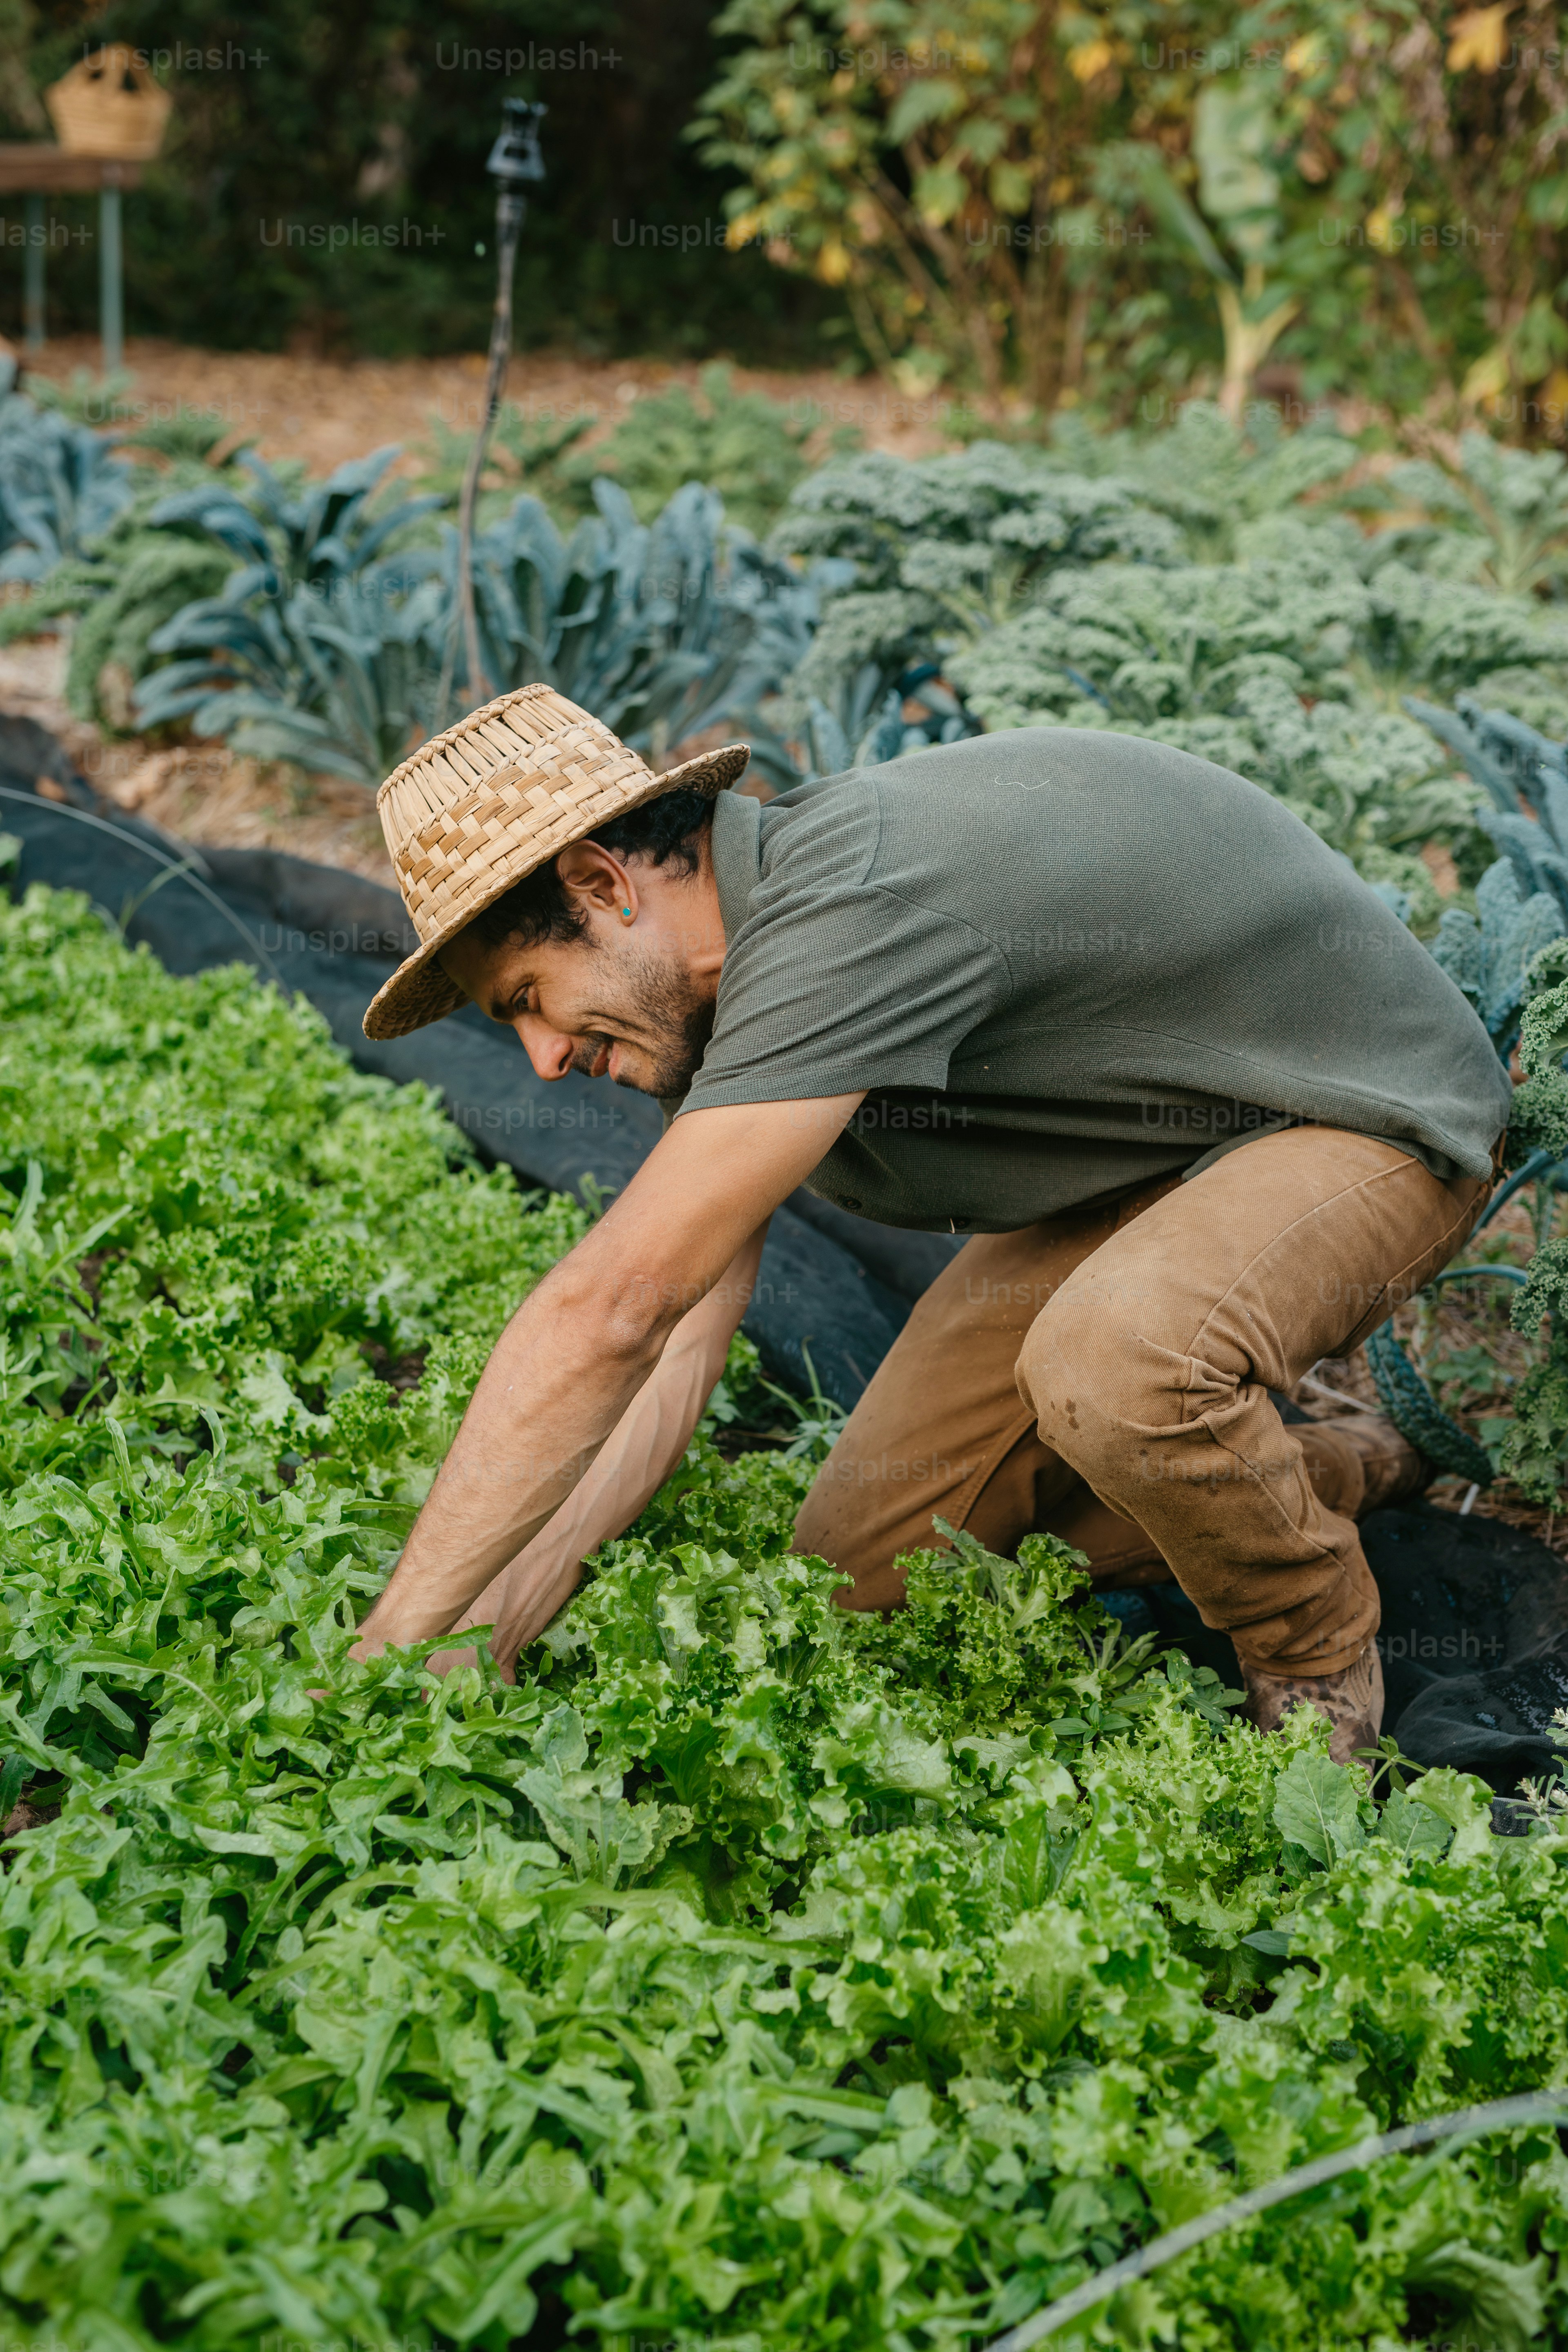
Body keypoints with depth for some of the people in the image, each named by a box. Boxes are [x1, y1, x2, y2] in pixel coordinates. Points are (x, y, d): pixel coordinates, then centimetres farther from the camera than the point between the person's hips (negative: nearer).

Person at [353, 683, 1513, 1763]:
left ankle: (1322, 1663, -7)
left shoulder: (855, 900, -35)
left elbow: (612, 1311, -37)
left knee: (1110, 1360, -40)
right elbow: (679, 1334, -5)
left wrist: (392, 1643, -32)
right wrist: (496, 1623, -14)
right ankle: (1331, 1474, 20)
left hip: (1369, 1116, -8)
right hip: (1133, 1165, 9)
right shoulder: (723, 957, -5)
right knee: (865, 1572, 2)